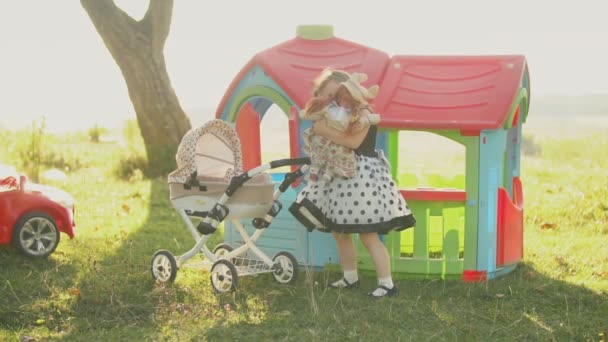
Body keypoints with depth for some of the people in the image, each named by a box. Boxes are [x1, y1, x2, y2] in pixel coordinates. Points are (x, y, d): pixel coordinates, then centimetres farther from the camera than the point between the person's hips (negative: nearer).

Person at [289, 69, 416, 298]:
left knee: (368, 235, -11)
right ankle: (350, 278, 25)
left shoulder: (362, 112, -14)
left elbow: (354, 142, -29)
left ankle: (387, 283, -7)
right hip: (341, 175, 9)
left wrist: (325, 130, -25)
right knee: (339, 232, 13)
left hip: (363, 176, -9)